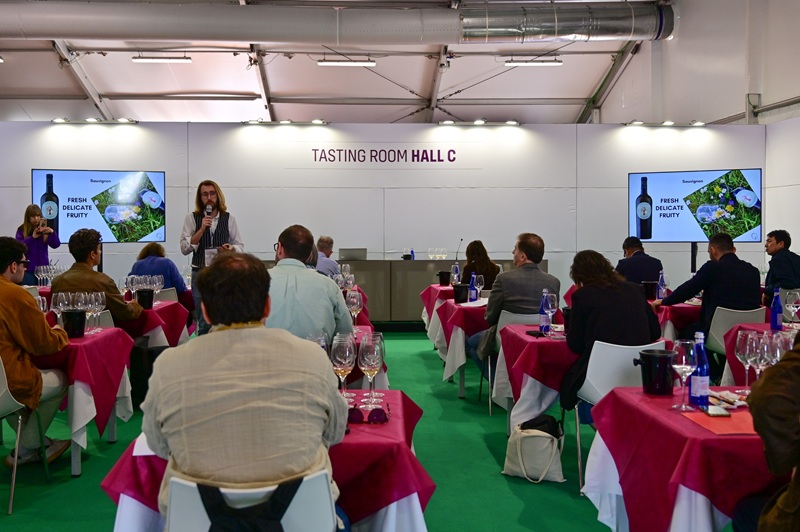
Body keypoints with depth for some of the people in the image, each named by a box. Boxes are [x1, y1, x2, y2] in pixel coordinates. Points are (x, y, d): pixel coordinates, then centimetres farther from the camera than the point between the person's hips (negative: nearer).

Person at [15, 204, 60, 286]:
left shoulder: (44, 229, 4)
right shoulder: (22, 230, 0)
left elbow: (56, 245, -4)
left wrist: (52, 233, -23)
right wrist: (32, 237, -23)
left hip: (43, 268, 2)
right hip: (28, 269, -2)